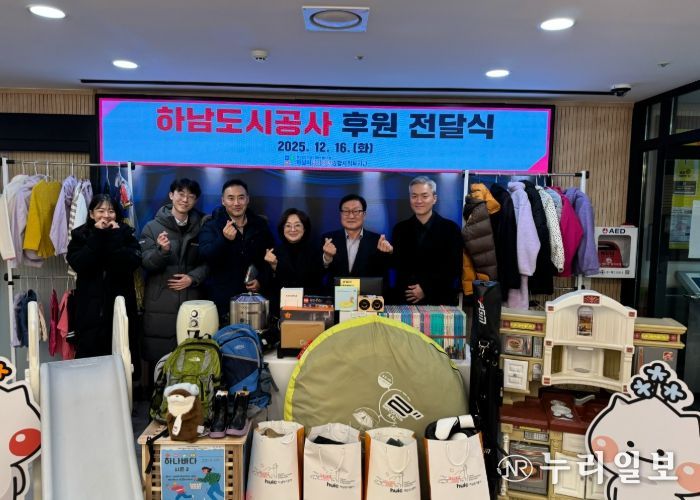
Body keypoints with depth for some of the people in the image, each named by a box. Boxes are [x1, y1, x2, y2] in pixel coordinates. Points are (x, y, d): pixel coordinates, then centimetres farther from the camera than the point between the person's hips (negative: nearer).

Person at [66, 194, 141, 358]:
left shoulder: (126, 233, 4)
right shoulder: (79, 235, 5)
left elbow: (134, 263, -13)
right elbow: (78, 264, -13)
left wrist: (114, 237, -13)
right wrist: (97, 236, -14)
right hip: (90, 308, 0)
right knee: (89, 358, 2)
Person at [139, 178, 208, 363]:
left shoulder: (201, 227, 10)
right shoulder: (153, 227, 3)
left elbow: (208, 261, 9)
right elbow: (146, 263, -3)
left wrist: (193, 278, -8)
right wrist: (162, 250, -23)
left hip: (192, 301, 2)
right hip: (160, 303, -2)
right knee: (158, 357, 0)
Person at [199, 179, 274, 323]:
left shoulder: (260, 225, 8)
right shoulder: (211, 226, 1)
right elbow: (206, 256, -16)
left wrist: (262, 281, -1)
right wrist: (224, 239, -32)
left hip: (254, 298, 2)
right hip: (222, 300, -2)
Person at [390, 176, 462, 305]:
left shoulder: (451, 229, -2)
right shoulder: (400, 229, 5)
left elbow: (454, 268, -5)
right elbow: (398, 265, 5)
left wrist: (426, 289, -11)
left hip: (440, 301, -2)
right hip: (406, 301, 2)